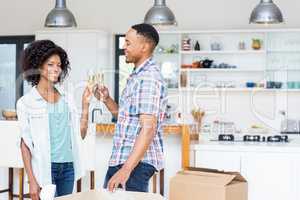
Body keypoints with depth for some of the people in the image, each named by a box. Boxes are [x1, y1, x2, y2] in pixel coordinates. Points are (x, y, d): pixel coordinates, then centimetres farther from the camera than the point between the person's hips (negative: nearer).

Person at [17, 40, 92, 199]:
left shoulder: (67, 99, 10)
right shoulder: (26, 102, -3)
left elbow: (80, 134, 8)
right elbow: (25, 144, -4)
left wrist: (85, 104, -1)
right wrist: (32, 180, -10)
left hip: (68, 167, 4)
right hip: (45, 168, -4)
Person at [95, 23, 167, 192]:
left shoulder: (148, 78, -16)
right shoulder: (138, 76, 17)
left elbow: (148, 128, -24)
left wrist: (126, 169, -28)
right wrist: (106, 99, 5)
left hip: (137, 162, -10)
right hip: (121, 159, 10)